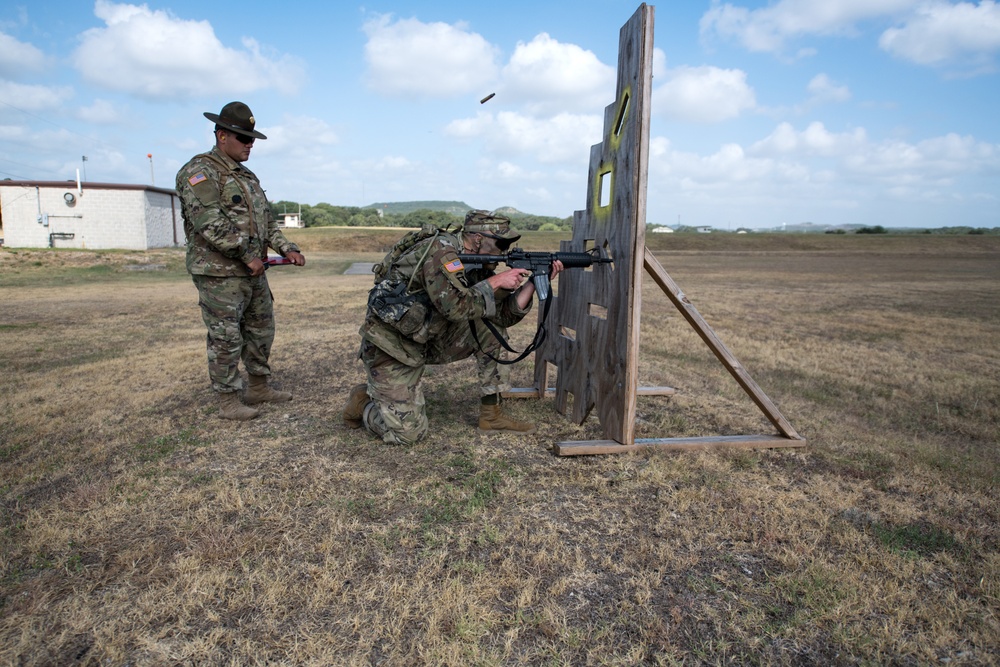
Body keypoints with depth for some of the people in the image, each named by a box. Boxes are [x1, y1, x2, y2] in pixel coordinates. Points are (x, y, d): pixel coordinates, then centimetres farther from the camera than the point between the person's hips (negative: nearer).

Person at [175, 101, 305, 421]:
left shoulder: (247, 176, 19)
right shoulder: (199, 171, -9)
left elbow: (267, 220, 21)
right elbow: (209, 222, -21)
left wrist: (288, 249, 7)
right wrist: (247, 254, -21)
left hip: (254, 272, 9)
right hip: (219, 274, -9)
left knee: (262, 331, 15)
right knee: (226, 338, -2)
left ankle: (259, 388, 29)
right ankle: (228, 401, 9)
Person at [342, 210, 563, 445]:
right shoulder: (441, 250, -23)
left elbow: (504, 315, -1)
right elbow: (456, 307, -34)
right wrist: (496, 282, -23)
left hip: (426, 341, 8)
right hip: (389, 344, -8)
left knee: (490, 327, -4)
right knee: (409, 432, -11)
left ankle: (491, 414, 4)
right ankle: (362, 401, 19)